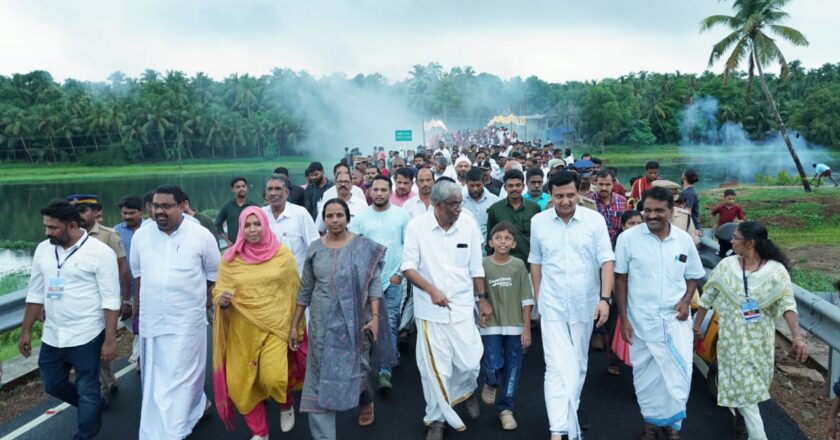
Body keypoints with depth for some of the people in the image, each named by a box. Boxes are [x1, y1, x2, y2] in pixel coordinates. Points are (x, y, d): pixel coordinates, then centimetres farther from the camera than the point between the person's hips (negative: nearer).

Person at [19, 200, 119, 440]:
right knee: (52, 385, 20)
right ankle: (92, 406, 45)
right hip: (51, 337, 6)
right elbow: (35, 293, 12)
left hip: (87, 337, -6)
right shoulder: (43, 249, 3)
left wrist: (110, 340, -16)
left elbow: (111, 300, -14)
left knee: (87, 391, 6)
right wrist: (25, 332, 12)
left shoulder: (100, 252, -14)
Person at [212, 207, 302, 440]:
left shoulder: (282, 254, -2)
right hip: (243, 330, 2)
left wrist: (295, 326, 5)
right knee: (242, 383, 4)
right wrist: (222, 300, -18)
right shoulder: (230, 258, -1)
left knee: (273, 377, -16)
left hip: (275, 326, -2)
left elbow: (294, 291, 5)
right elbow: (218, 290, 6)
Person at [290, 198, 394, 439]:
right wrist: (294, 325, 8)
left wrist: (375, 317, -16)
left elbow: (374, 283, -5)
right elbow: (305, 289, 8)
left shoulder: (364, 247, -4)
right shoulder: (315, 248, 4)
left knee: (356, 369, 11)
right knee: (320, 379, 1)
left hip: (354, 321, -2)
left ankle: (366, 401, 46)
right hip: (322, 323, 2)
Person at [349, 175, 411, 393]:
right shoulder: (361, 216, 0)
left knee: (389, 324, -4)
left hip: (393, 279, -2)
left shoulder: (401, 215, -2)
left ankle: (385, 371, 0)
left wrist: (400, 273, -6)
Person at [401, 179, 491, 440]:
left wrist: (482, 299, 8)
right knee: (434, 367, 5)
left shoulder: (468, 224, -3)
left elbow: (475, 267, 6)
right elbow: (408, 267, -7)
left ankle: (465, 391, 40)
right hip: (429, 310, -1)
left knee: (470, 362, 4)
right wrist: (432, 290, -19)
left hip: (462, 307, 2)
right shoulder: (417, 226, -9)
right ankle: (437, 418, 26)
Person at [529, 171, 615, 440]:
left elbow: (606, 261, -6)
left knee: (578, 364, 16)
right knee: (558, 367, -8)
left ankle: (570, 414, 37)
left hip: (585, 305, 1)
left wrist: (605, 298, -14)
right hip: (552, 307, -1)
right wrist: (537, 300, 8)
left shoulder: (595, 220, -7)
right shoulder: (538, 222, -3)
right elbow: (536, 262, 6)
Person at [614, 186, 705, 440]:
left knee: (679, 373, 0)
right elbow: (620, 279, -4)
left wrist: (686, 300, -7)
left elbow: (693, 276, 12)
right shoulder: (628, 238, -9)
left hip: (675, 320, 2)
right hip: (641, 321, -1)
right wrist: (624, 319, -6)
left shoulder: (684, 240, -1)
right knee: (646, 375, 12)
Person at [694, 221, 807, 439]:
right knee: (744, 386, -1)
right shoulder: (726, 265, -6)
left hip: (761, 339, 1)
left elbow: (788, 304, -17)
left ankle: (743, 413, 44)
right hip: (734, 338, 0)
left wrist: (797, 337, -30)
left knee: (747, 384, 17)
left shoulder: (776, 270, -10)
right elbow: (707, 297, 1)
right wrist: (696, 326, 6)